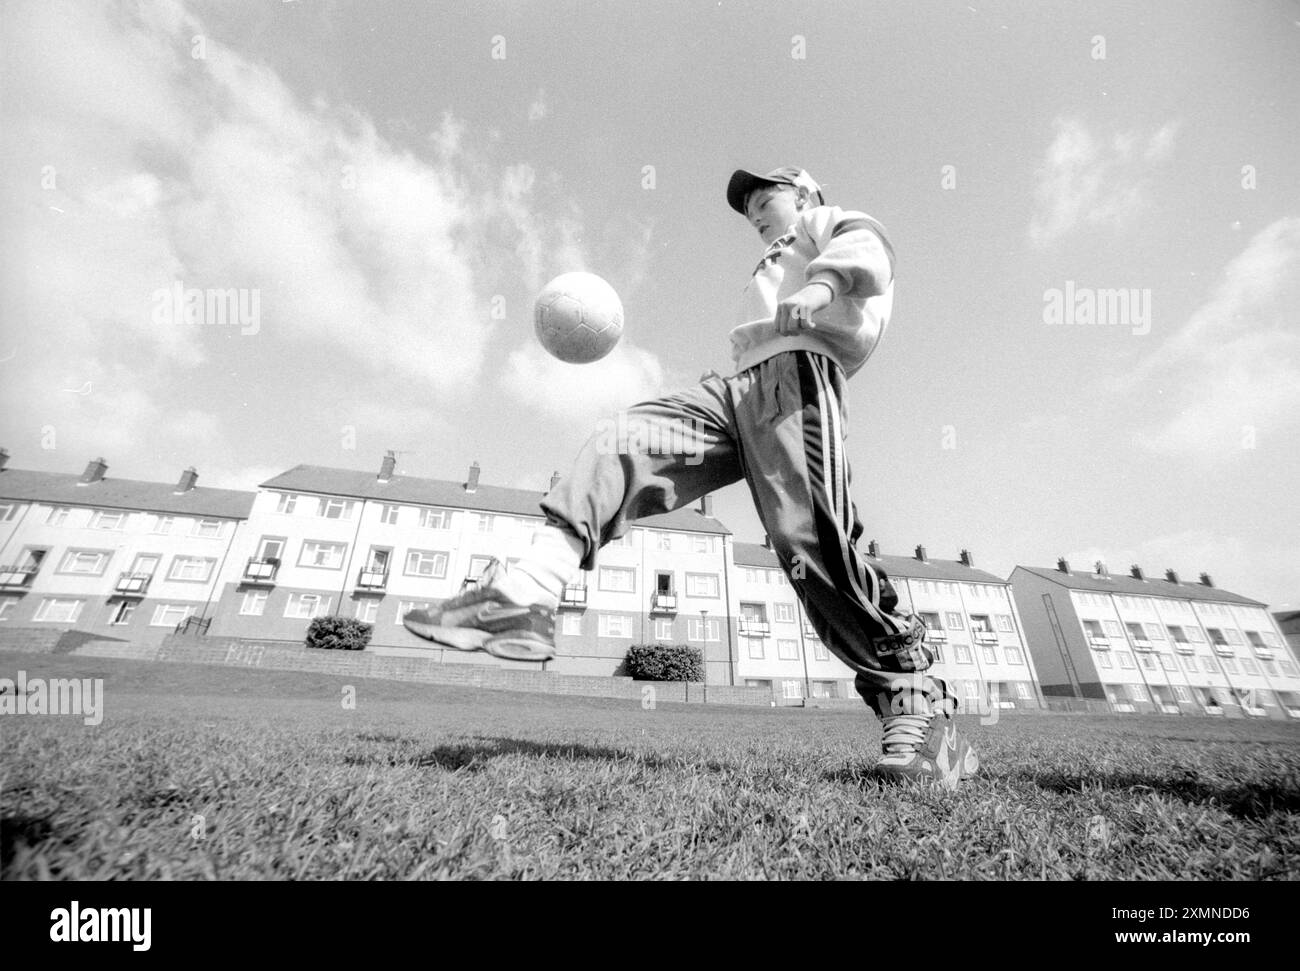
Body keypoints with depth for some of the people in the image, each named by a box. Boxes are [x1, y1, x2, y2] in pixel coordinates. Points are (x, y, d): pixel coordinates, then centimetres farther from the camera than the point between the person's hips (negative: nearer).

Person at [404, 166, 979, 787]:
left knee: (812, 541, -25)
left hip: (797, 373, -6)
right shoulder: (772, 269, 48)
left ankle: (917, 704, -14)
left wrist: (824, 280, -20)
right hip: (736, 386, 7)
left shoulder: (825, 222, 28)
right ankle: (527, 595, -31)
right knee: (623, 440, -16)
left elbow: (868, 247, 2)